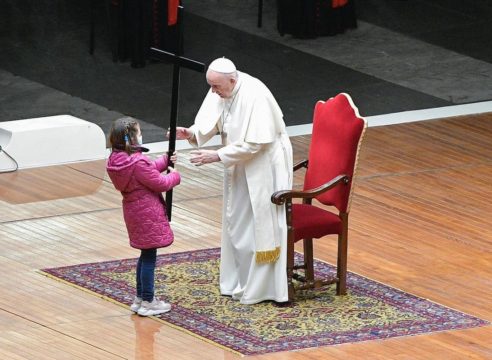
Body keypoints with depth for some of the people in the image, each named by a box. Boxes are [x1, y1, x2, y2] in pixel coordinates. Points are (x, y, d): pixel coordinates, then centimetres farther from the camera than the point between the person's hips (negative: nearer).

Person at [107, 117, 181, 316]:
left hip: (134, 211, 9)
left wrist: (165, 161, 9)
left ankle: (140, 297, 29)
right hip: (147, 214, -9)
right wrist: (175, 176, 1)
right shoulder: (138, 162, -26)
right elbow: (160, 183, -18)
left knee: (146, 255, 21)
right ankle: (147, 302, 8)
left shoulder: (117, 159, 2)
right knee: (149, 256, 1)